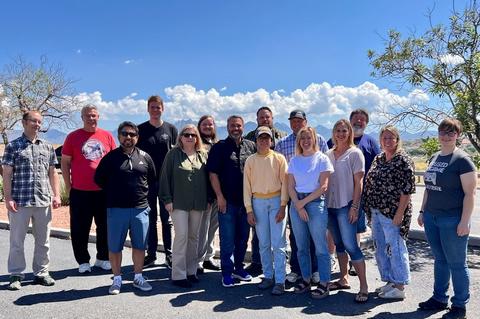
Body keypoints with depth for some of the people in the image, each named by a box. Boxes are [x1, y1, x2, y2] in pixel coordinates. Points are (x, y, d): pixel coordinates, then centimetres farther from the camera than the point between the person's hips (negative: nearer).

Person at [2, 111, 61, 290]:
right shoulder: (13, 146, 1)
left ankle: (41, 273, 22)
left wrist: (56, 195, 5)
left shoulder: (47, 147, 11)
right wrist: (8, 198, -8)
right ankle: (16, 275, 16)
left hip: (44, 202, 4)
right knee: (17, 240, 5)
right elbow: (7, 174, -2)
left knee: (43, 240, 10)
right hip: (19, 202, -3)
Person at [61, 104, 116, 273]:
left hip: (104, 190, 2)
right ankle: (83, 261, 19)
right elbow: (65, 162, 4)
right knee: (80, 229, 5)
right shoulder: (73, 137, 2)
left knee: (105, 227, 10)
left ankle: (103, 258, 26)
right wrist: (68, 186, -1)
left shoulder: (107, 136, 6)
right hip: (80, 191, -2)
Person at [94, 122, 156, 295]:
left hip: (140, 209, 2)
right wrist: (113, 194, 6)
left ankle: (138, 277, 23)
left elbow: (152, 179, 18)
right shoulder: (111, 157, 0)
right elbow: (99, 178, 6)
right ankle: (117, 279, 19)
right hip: (116, 209, -2)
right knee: (115, 246, 5)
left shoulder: (144, 157, 6)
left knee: (140, 245, 9)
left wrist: (143, 193, 9)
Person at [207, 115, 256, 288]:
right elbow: (213, 174, -6)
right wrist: (220, 197, -11)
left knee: (243, 237, 13)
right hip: (227, 201, -3)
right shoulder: (219, 147, -2)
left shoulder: (251, 146, 7)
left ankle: (239, 267, 28)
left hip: (246, 200, 4)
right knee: (227, 239, 2)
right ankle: (227, 272, 13)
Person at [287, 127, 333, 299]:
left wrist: (304, 201, -9)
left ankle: (324, 283, 7)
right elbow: (291, 186, 6)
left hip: (316, 203, -4)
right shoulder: (294, 160, 10)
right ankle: (306, 280, 21)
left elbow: (323, 187, -7)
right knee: (301, 246, 10)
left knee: (320, 246, -2)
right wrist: (298, 206, -8)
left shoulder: (322, 158, -1)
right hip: (296, 204, 4)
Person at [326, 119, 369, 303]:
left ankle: (364, 286, 0)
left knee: (350, 245, -8)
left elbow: (358, 182, -7)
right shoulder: (329, 154, 11)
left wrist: (354, 206, -13)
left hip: (346, 206, -5)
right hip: (330, 205, 5)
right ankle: (343, 279, 25)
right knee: (338, 244, 13)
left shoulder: (355, 153, -3)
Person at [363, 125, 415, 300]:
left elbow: (407, 189, -14)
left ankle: (399, 287, 11)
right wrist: (370, 210, 12)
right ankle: (389, 281, 28)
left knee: (395, 248, 0)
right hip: (376, 212, 8)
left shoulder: (403, 160, -10)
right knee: (380, 248, 14)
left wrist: (399, 213, -18)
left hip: (393, 213, -8)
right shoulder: (378, 158, 12)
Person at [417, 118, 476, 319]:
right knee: (439, 260, 17)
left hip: (452, 220, -7)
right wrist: (423, 211, 17)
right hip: (431, 218, 7)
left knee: (456, 263, 5)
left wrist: (465, 221, -18)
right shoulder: (434, 157, 11)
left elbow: (470, 193, -14)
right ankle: (439, 298, 30)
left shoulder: (462, 160, -11)